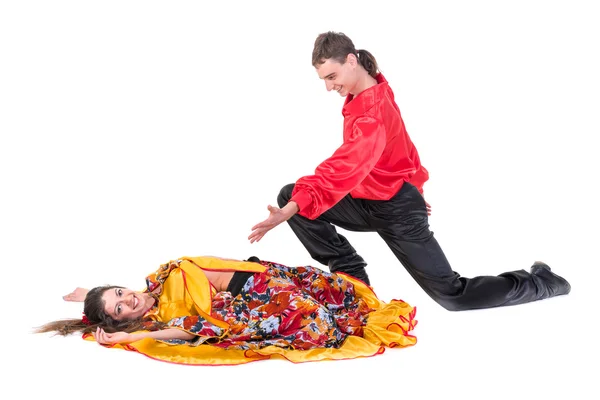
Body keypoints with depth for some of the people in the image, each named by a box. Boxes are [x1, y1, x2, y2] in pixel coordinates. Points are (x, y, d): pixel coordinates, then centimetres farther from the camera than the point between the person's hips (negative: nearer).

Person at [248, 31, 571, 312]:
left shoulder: (372, 113, -29)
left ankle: (538, 283, 22)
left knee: (453, 296, -2)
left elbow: (340, 172, -41)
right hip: (367, 200, 9)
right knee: (288, 195, -8)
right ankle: (353, 277, -2)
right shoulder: (367, 92, 1)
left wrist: (292, 209, -50)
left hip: (396, 210, -9)